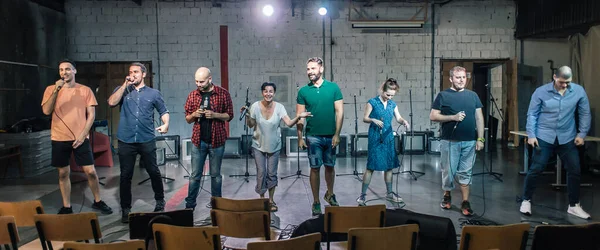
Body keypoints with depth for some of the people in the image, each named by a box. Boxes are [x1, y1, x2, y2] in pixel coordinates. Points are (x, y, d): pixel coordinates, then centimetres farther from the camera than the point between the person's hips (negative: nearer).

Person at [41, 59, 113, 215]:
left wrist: (82, 135, -9)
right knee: (63, 173, 8)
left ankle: (98, 202, 17)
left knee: (90, 171, -1)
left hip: (80, 138, -1)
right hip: (59, 139, 1)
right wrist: (56, 91, -18)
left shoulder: (85, 90, 2)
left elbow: (91, 115, 0)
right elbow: (46, 111, -9)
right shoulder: (51, 89, 3)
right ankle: (66, 207, 19)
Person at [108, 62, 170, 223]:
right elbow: (112, 102, -9)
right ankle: (125, 209, 17)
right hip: (126, 141, 1)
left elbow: (163, 111, 11)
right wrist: (125, 85, -9)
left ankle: (160, 202, 29)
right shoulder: (123, 90, 9)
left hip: (147, 140, 0)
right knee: (125, 175, 6)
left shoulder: (153, 93, 8)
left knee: (154, 172, 8)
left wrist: (165, 124, -8)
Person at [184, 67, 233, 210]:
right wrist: (194, 115, -12)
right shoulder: (192, 95, 4)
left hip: (217, 140, -1)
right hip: (198, 140, 2)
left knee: (215, 174, 9)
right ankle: (190, 204, 12)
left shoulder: (223, 93, -3)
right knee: (195, 175, 5)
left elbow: (229, 116, 0)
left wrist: (214, 115, -17)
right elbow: (187, 119, 10)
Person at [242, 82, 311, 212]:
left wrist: (298, 117, -35)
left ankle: (271, 200, 22)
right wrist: (247, 115, -17)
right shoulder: (255, 106, -10)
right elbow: (250, 125, 0)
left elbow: (289, 123, -18)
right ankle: (262, 199, 18)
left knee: (272, 173, 6)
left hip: (274, 146, 0)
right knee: (261, 173, -1)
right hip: (259, 145, 0)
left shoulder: (279, 107, -11)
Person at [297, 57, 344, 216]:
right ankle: (316, 202, 14)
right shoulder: (303, 91, 0)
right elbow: (299, 116, 2)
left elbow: (339, 112, -2)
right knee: (315, 168, 3)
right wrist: (300, 137, -3)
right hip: (313, 137, 0)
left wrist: (337, 134, -8)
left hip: (331, 136, 1)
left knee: (330, 167, 13)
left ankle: (330, 194, 35)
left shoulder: (333, 87, -1)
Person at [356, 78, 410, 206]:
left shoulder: (392, 104, 8)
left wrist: (404, 121, -13)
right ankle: (362, 195, 1)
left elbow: (398, 118, 9)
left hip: (388, 138, 5)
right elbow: (365, 118, -5)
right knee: (371, 167, -6)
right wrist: (373, 120, -25)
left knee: (389, 166, 10)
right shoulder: (372, 102, -7)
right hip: (375, 138, -5)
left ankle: (389, 193, 24)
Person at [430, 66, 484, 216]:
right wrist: (453, 117, -17)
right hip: (450, 141, -2)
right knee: (449, 171, 6)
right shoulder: (443, 95, -1)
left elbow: (479, 117, 9)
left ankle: (465, 202, 12)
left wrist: (480, 138, 1)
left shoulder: (472, 95, 9)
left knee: (466, 173, 6)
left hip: (469, 141, 3)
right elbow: (433, 116, -6)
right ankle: (447, 196, 27)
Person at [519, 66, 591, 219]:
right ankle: (526, 201, 14)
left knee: (575, 170, 7)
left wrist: (582, 134, 1)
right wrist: (531, 135, -11)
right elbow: (532, 114, -5)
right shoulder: (541, 91, -8)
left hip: (567, 138, 3)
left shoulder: (579, 91, -3)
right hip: (544, 137, -2)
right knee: (535, 169, -2)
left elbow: (585, 114, 5)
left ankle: (574, 205, 23)